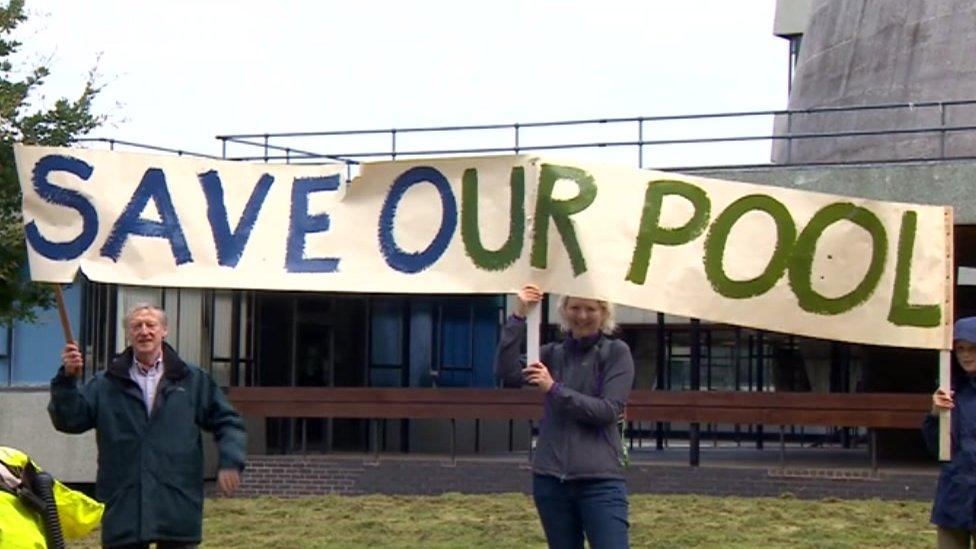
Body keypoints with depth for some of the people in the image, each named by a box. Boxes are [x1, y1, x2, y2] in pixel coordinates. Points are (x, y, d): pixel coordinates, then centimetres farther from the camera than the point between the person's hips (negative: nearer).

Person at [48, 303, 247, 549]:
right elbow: (68, 420, 1)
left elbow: (227, 421, 11)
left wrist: (230, 462, -4)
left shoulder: (194, 380, 10)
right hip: (122, 508, 0)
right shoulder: (105, 384, 9)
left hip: (178, 508, 0)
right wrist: (67, 379, -14)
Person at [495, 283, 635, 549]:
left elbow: (608, 411, -10)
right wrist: (519, 316, -13)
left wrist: (554, 390, -15)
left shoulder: (616, 352, 1)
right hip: (551, 478, 4)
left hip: (600, 480, -4)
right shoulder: (552, 353, 10)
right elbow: (506, 372, -6)